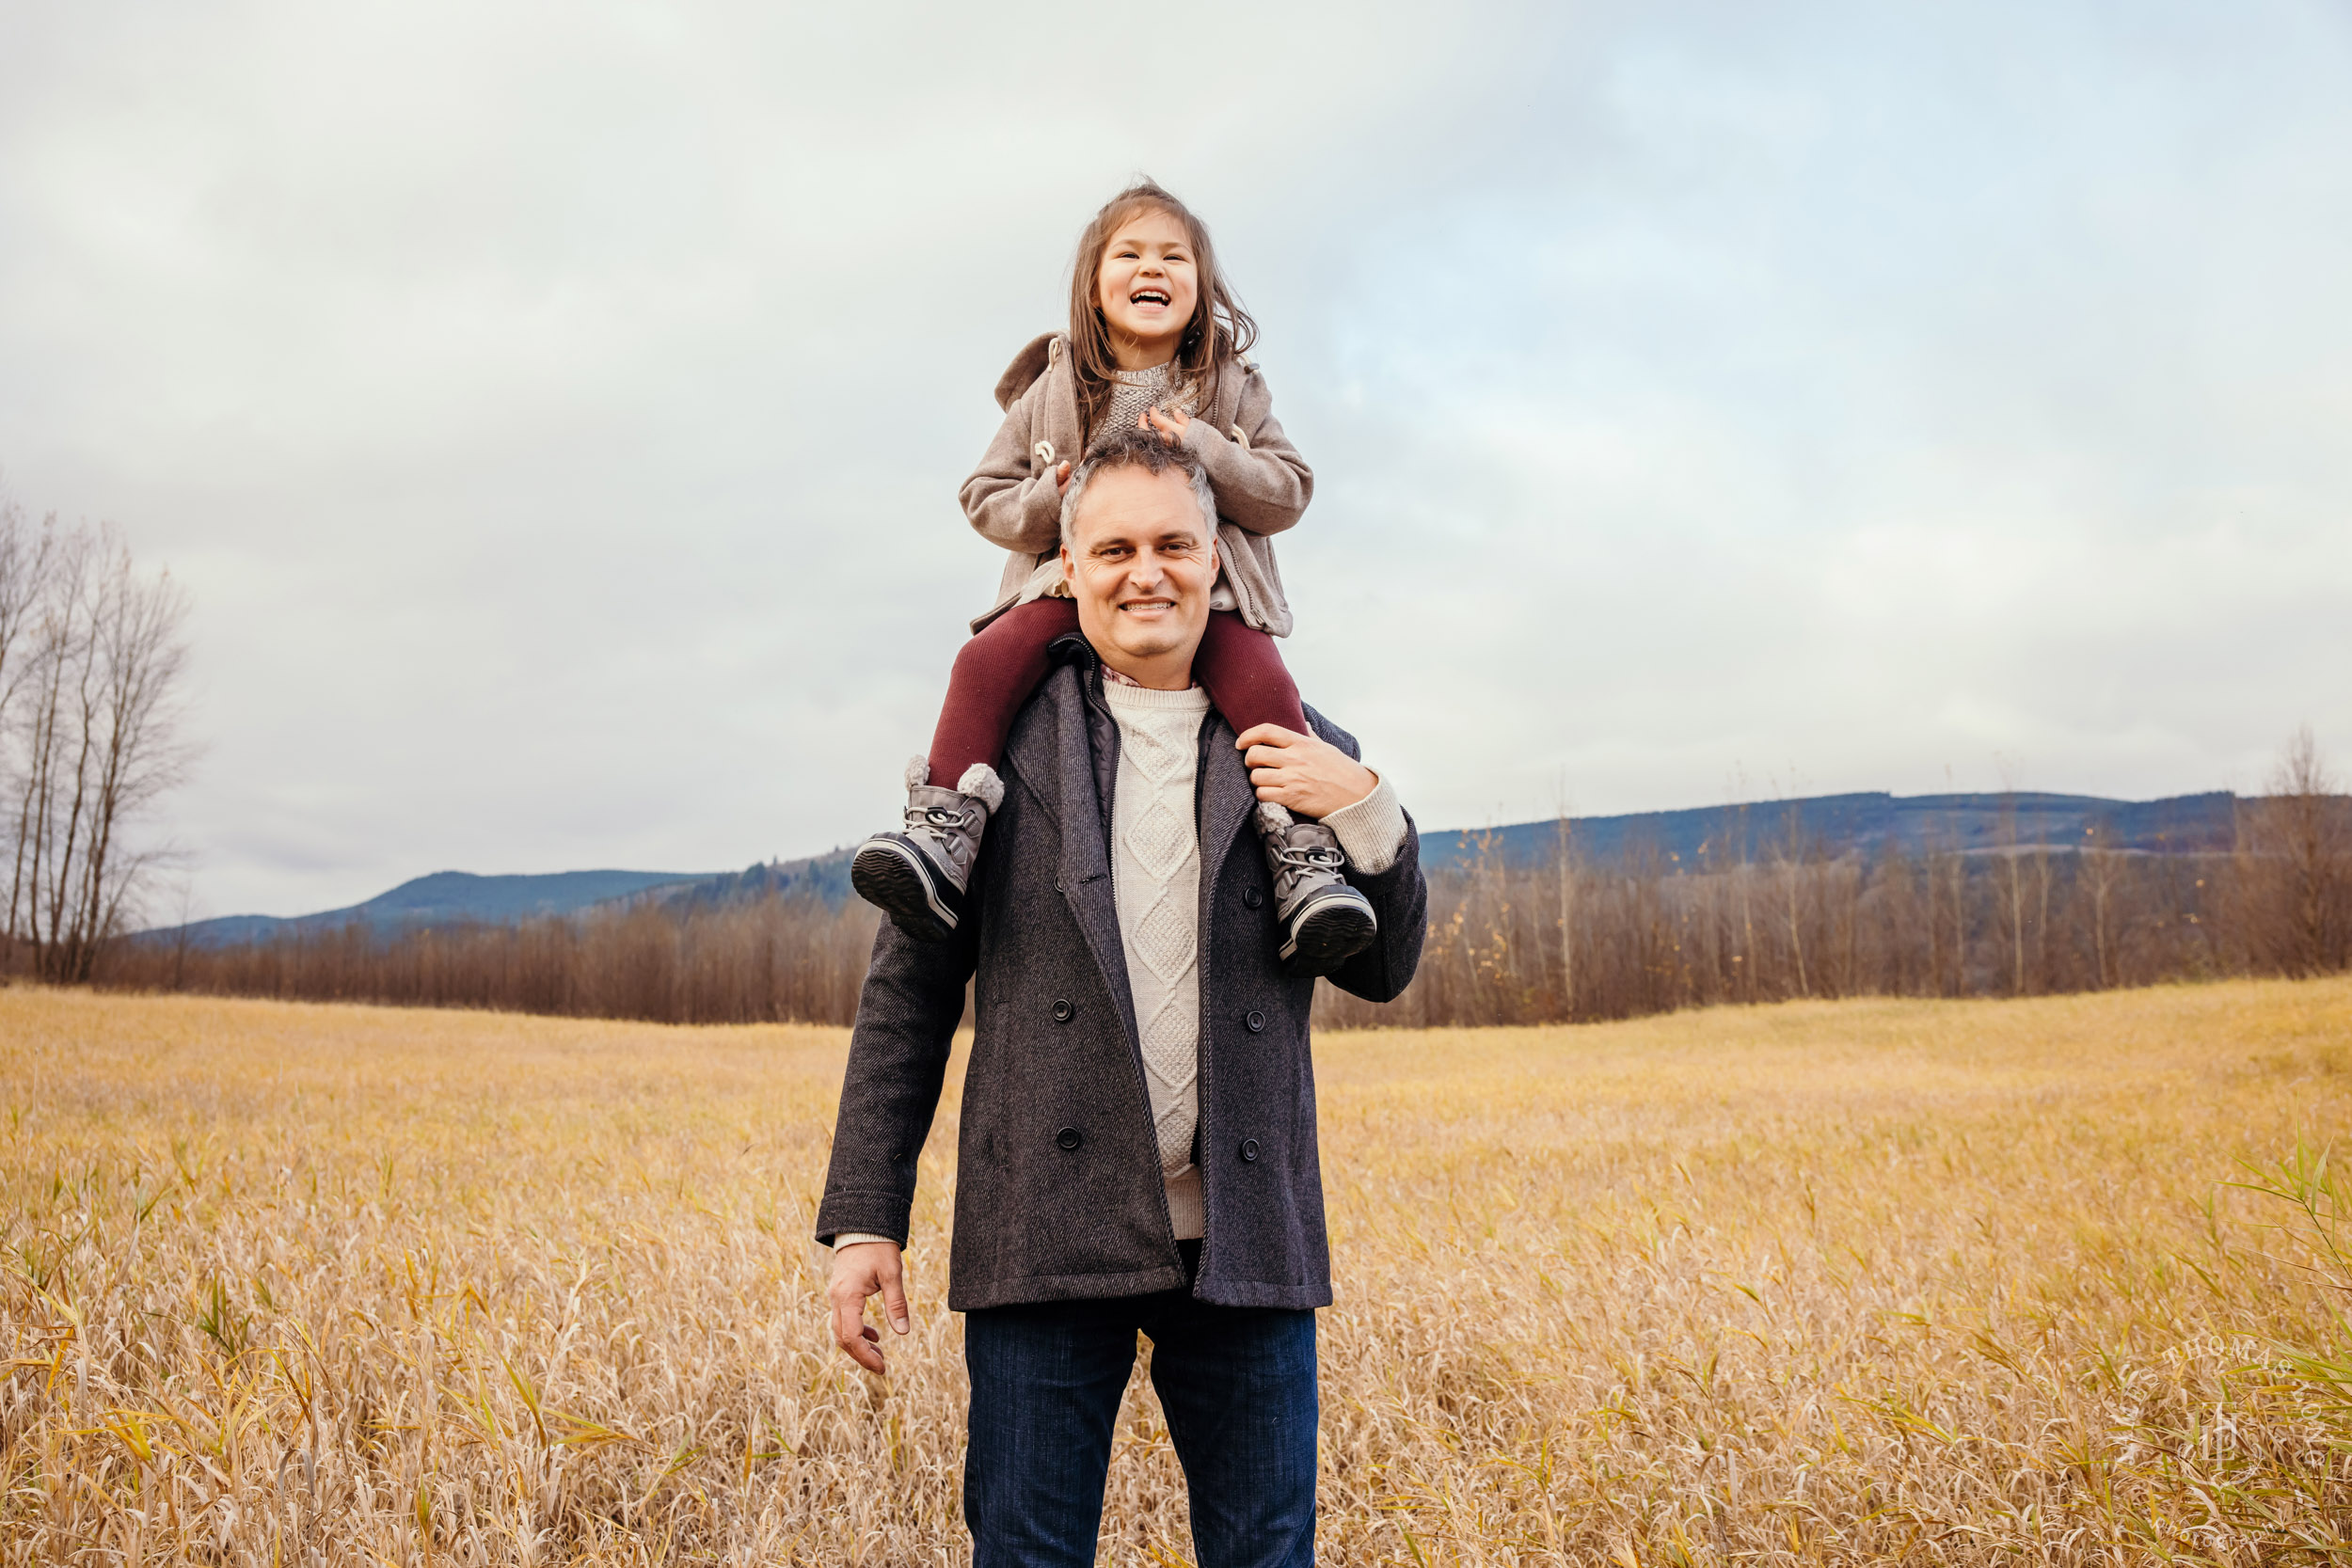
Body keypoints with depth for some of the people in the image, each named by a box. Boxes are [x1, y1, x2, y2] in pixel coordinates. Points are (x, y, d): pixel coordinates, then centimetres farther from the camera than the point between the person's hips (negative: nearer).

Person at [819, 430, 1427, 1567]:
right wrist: (864, 1218, -1)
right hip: (1047, 1232, -1)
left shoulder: (1297, 753, 8)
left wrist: (1367, 817, -6)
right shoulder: (999, 737, 3)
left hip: (1244, 1241, 2)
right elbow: (909, 986, 3)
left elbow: (1382, 971, 13)